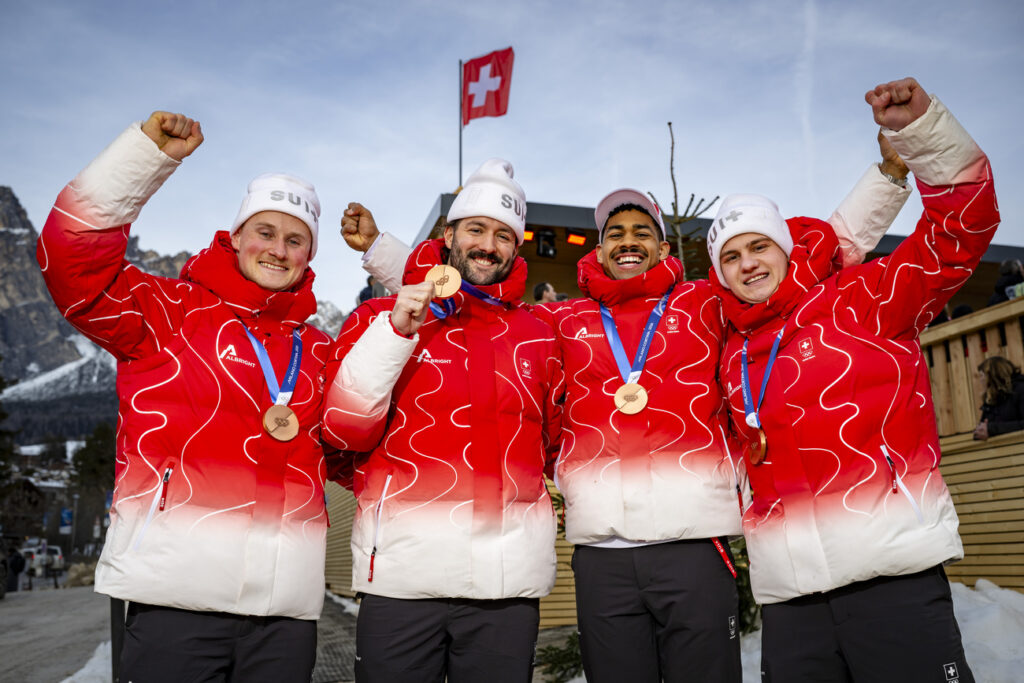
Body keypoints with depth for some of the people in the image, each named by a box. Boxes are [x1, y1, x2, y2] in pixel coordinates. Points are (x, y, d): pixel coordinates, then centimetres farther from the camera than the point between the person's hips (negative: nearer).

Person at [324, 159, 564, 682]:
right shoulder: (380, 317, 4)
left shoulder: (536, 335, 11)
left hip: (510, 577, 3)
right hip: (402, 570, -2)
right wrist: (396, 330, -14)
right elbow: (344, 430, -8)